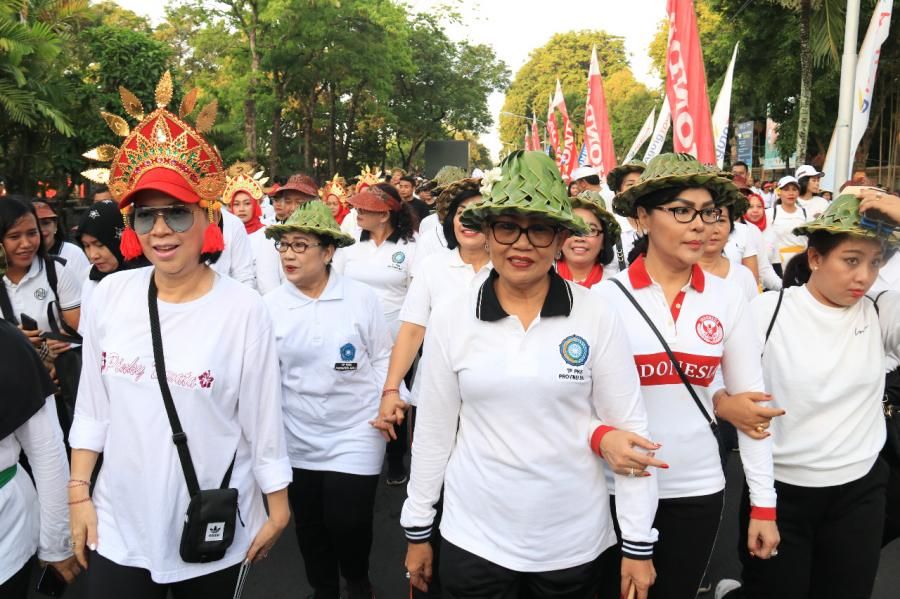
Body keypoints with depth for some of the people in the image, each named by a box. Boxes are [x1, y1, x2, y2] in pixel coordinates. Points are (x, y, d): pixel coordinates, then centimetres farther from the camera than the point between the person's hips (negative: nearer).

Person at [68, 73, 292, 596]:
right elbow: (93, 407, 5)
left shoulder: (243, 308, -16)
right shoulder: (110, 295, -5)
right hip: (118, 527, 3)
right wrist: (79, 493, 7)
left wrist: (278, 511, -2)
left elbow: (264, 421, -9)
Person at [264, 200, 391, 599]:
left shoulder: (362, 298, -7)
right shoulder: (270, 305, -4)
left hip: (356, 434, -2)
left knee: (348, 522, 0)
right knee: (309, 524, 15)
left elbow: (382, 357, 2)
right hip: (298, 439, 2)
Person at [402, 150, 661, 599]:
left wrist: (639, 543, -3)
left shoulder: (597, 317, -9)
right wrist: (417, 529, 6)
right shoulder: (450, 317, -6)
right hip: (473, 538, 1)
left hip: (574, 541, 0)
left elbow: (628, 426, -4)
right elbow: (433, 430, 1)